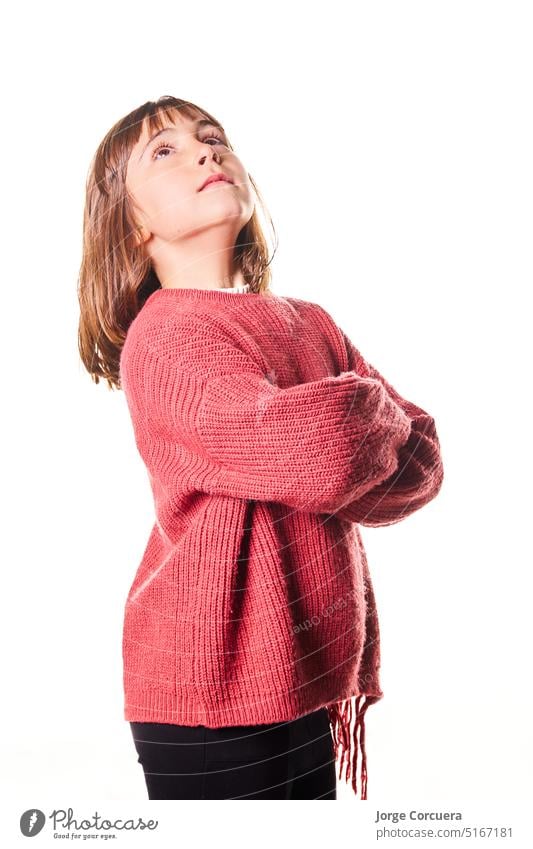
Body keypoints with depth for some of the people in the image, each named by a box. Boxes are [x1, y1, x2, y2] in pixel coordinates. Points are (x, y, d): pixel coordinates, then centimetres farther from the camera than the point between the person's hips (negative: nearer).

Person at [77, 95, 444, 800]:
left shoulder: (310, 323, 10)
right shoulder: (166, 334, -14)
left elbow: (424, 460, 3)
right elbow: (317, 451, -29)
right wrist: (373, 410, -8)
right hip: (218, 694, -7)